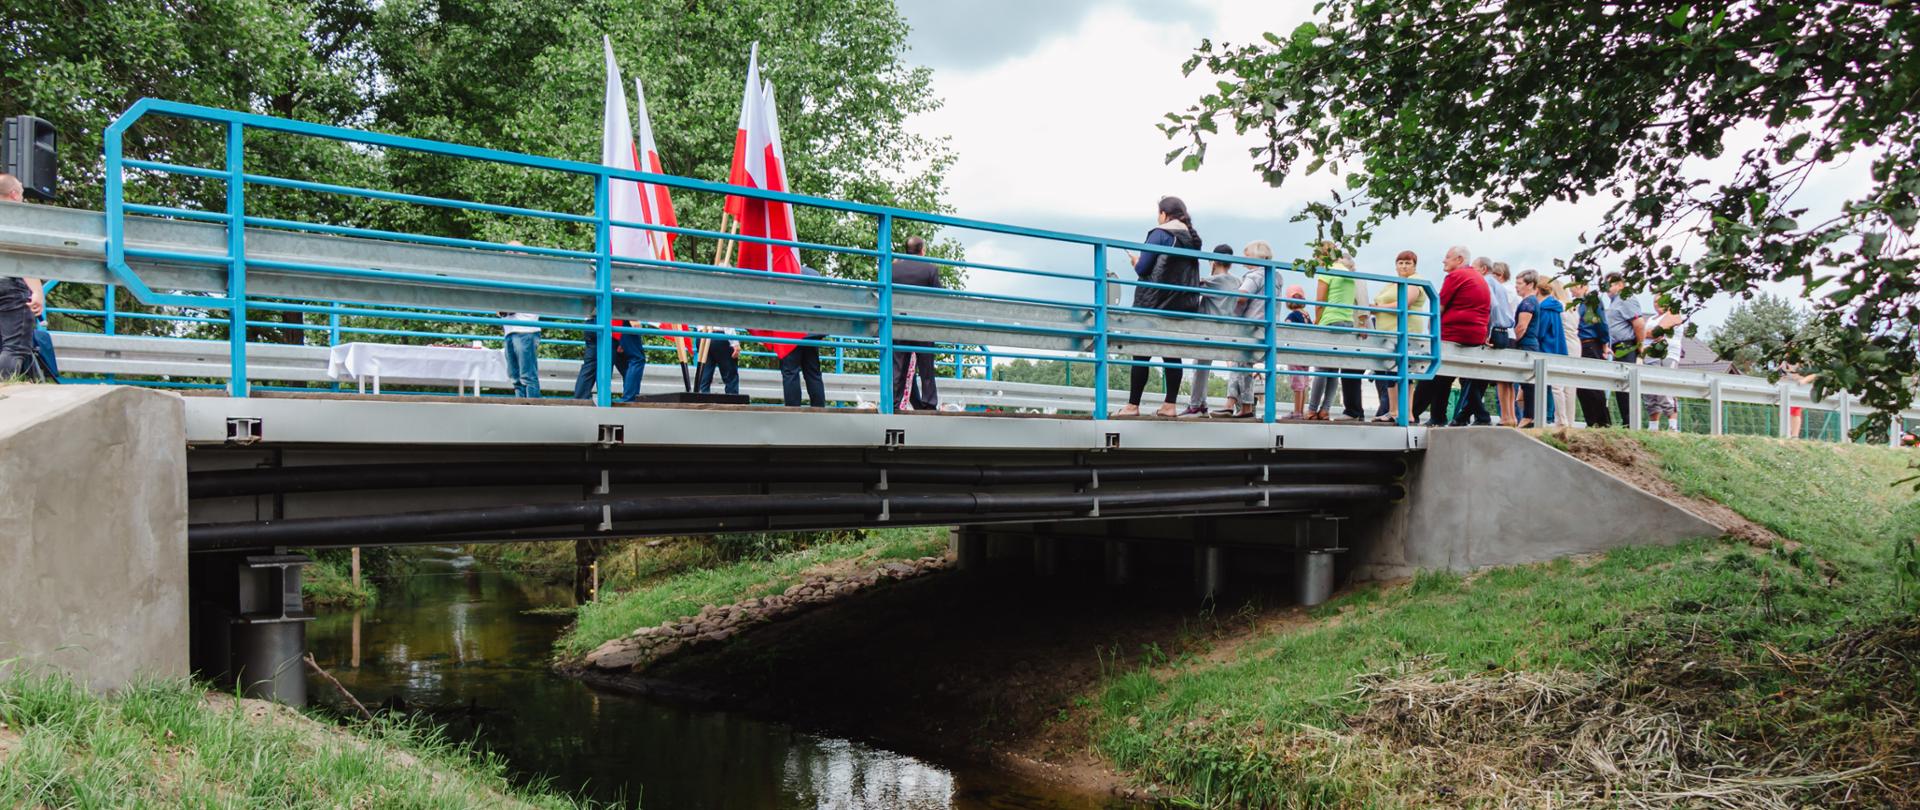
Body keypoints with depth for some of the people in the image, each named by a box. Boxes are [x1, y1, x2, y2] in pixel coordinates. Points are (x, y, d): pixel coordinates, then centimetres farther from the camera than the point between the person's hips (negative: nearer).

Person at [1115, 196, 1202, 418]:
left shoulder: (1160, 234, -8)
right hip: (1183, 306, 6)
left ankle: (1133, 405, -3)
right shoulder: (1193, 239, 12)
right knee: (1172, 354, 7)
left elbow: (1142, 268, -11)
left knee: (1141, 353, -2)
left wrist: (1136, 264, 10)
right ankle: (1170, 405, 4)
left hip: (1155, 304, -6)